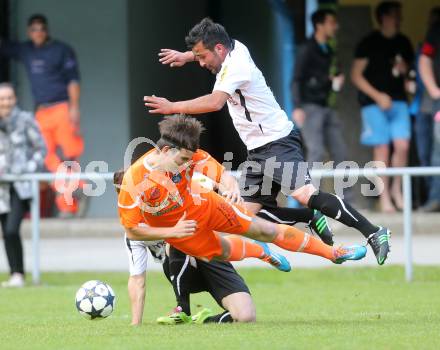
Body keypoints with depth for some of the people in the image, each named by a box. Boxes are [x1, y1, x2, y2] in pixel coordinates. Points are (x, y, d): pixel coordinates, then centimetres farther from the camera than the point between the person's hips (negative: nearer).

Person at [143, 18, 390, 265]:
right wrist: (186, 56, 27)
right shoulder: (236, 48, 9)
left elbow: (214, 102, -32)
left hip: (279, 142, -10)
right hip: (258, 151, 10)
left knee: (305, 195, -27)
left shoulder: (236, 66, -18)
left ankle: (374, 233, -26)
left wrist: (173, 107, -26)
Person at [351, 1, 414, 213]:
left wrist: (404, 69, 0)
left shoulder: (403, 43, 13)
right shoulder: (369, 43, -2)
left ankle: (396, 189, 11)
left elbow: (409, 69, 25)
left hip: (398, 101, 4)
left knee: (402, 145, -9)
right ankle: (384, 197, 1)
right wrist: (377, 96, -11)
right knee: (382, 149, -6)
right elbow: (356, 75, -3)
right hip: (374, 103, -4)